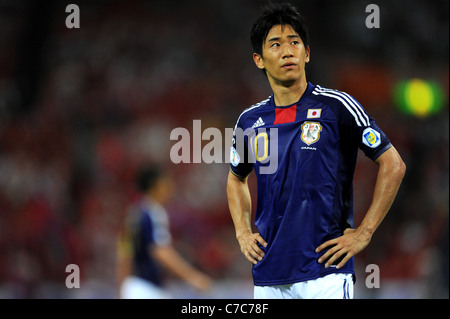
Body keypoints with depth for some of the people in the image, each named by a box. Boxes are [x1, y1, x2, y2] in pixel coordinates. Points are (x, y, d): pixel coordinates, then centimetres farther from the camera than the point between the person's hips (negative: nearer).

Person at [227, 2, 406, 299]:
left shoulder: (337, 106, -3)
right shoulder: (250, 120, 10)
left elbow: (393, 165, -1)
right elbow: (237, 178, 29)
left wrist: (364, 233, -6)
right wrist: (243, 233, 13)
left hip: (325, 272, -4)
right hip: (268, 276, 4)